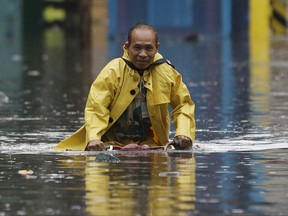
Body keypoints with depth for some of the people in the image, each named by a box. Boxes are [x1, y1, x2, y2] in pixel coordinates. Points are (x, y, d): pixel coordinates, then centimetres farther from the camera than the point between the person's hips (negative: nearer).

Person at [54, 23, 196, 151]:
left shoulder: (167, 73, -2)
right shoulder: (112, 72, -12)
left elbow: (183, 105, 11)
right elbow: (96, 108, -18)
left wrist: (183, 133, -7)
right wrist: (94, 139, -35)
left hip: (150, 144, 4)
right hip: (110, 143, -4)